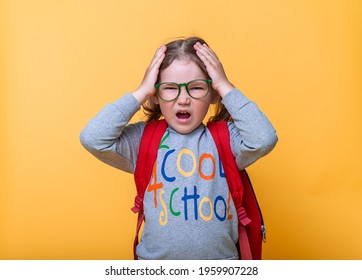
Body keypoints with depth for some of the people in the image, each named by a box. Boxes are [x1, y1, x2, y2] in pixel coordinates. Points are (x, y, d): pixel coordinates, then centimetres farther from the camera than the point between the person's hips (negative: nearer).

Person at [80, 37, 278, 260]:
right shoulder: (143, 139, -4)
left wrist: (225, 87, -14)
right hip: (156, 258, -1)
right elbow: (92, 139, -17)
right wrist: (141, 92, -13)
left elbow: (264, 140, -23)